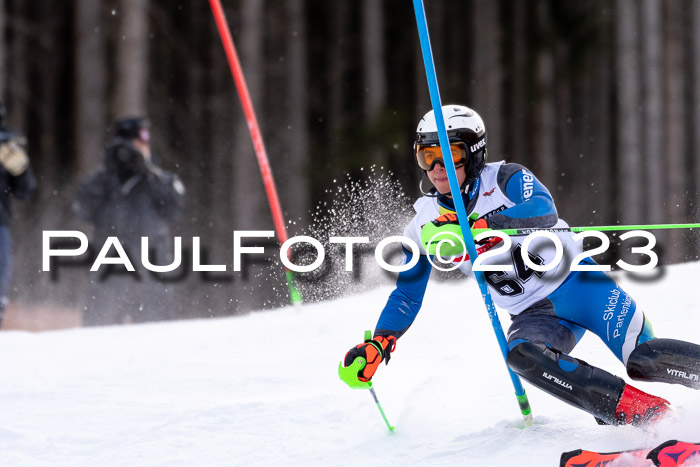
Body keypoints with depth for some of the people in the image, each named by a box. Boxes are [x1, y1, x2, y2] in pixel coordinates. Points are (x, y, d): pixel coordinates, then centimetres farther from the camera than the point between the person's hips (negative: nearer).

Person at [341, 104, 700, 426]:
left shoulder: (505, 179, -9)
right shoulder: (425, 227, 3)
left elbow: (544, 212, -30)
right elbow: (407, 296, 12)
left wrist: (477, 225, -42)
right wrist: (378, 344, -4)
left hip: (576, 281, -3)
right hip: (535, 316, 3)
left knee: (642, 359, -22)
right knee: (522, 354, -31)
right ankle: (639, 412, -35)